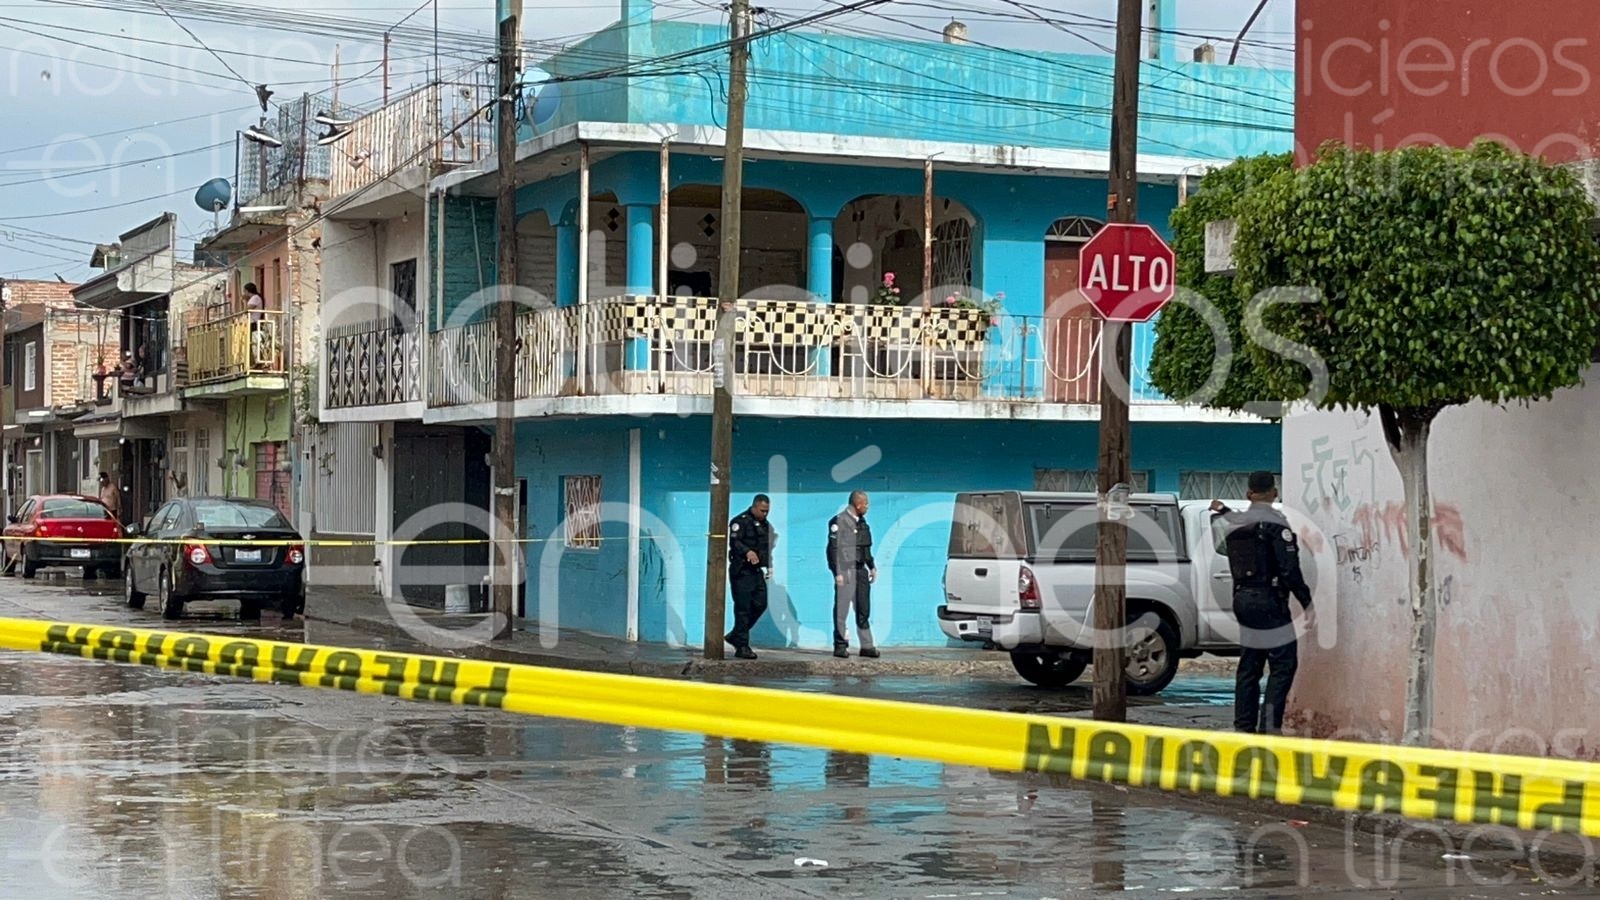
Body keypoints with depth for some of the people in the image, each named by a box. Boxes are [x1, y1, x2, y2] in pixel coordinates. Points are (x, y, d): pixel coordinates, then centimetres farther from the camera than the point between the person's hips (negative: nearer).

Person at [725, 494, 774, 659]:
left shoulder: (765, 525, 18)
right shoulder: (740, 521, -9)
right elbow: (734, 541, -20)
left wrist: (769, 566, 19)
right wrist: (747, 551, -35)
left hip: (756, 571, 8)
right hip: (742, 571, -8)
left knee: (760, 604, 7)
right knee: (743, 609, -7)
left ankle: (735, 636, 21)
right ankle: (742, 646, -4)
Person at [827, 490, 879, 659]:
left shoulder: (861, 521, 14)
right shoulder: (839, 521, -11)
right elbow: (833, 548, -14)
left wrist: (872, 566, 18)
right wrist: (838, 573, -18)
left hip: (860, 570, 8)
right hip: (846, 570, -8)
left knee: (864, 610, 7)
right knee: (842, 609, -1)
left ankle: (867, 646, 10)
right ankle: (840, 646, 5)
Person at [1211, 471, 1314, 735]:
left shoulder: (1234, 524, 8)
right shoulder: (1276, 523, -12)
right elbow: (1290, 569, -16)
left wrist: (1222, 511, 49)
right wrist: (1307, 602, -13)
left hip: (1242, 599, 7)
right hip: (1269, 601, -7)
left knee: (1248, 667, 12)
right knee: (1284, 663, -3)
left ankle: (1244, 726, 12)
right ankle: (1270, 723, -13)